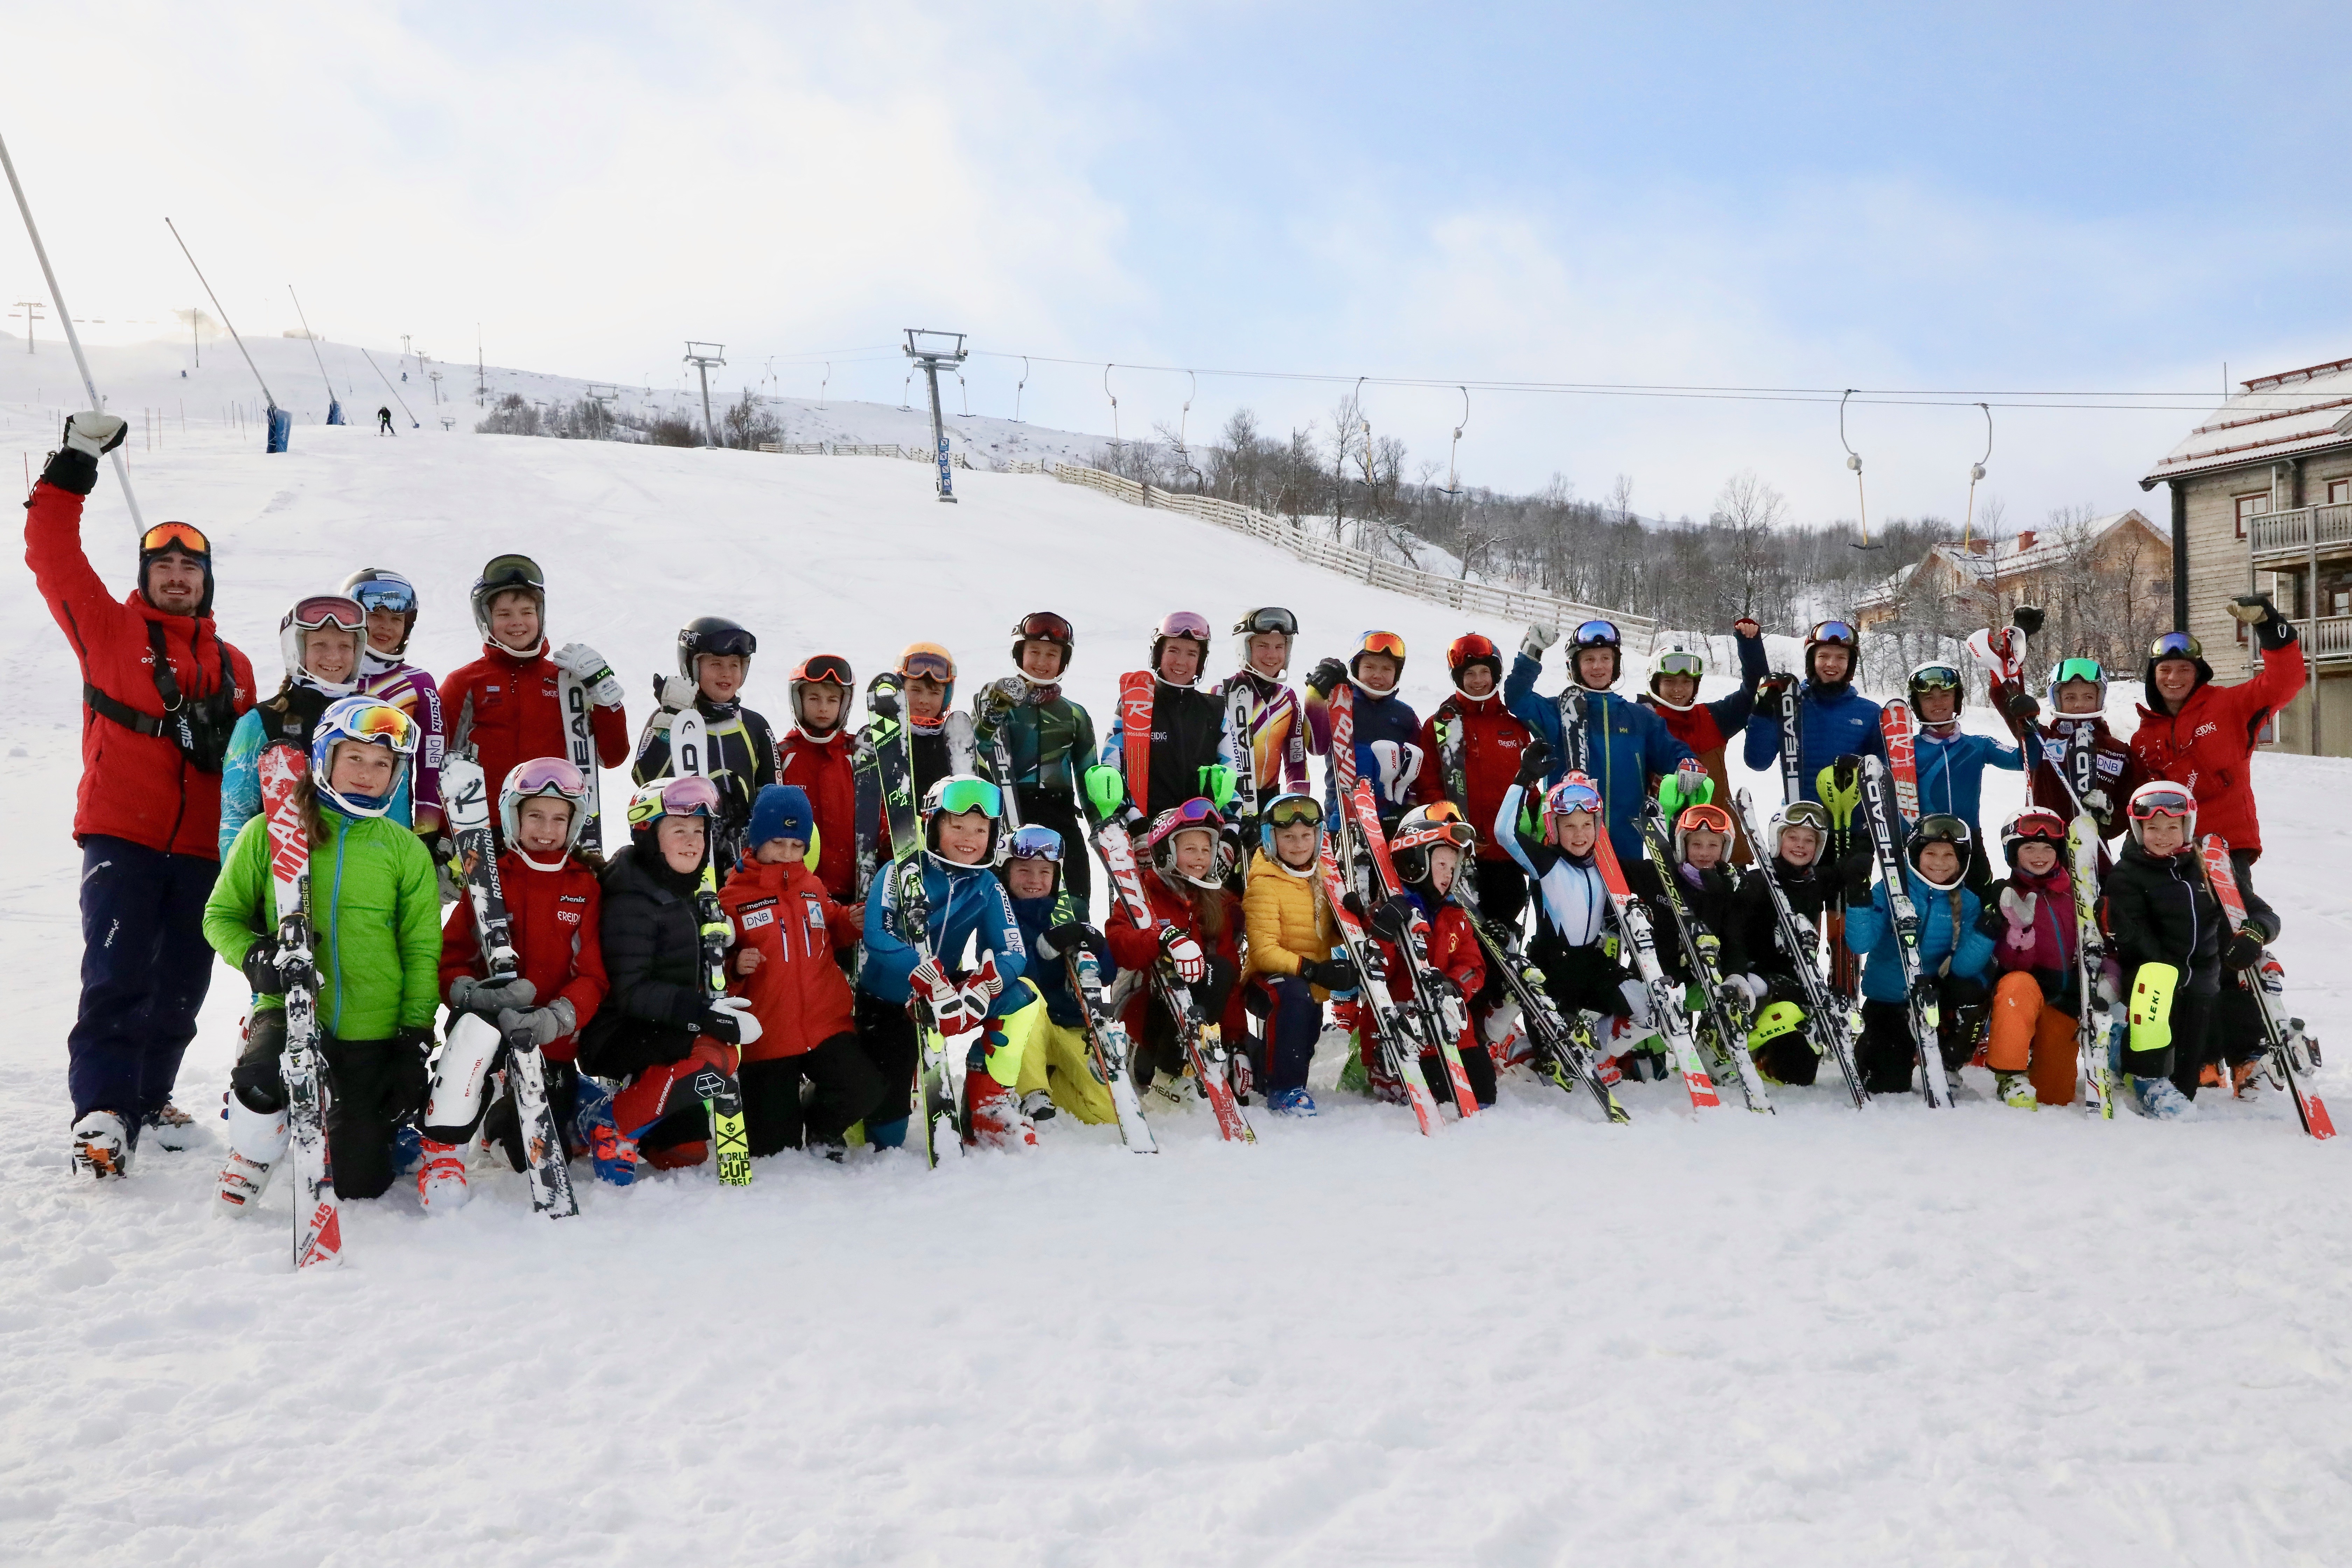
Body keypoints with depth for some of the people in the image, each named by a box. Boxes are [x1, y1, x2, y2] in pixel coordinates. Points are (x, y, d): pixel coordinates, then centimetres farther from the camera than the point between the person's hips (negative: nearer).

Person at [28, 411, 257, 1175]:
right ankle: (101, 1111, -11)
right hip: (120, 833, -4)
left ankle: (149, 1096, 24)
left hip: (202, 845, 4)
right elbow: (53, 559, -2)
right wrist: (71, 471, -4)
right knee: (117, 976, -13)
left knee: (182, 985, 9)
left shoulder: (232, 666, 16)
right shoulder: (109, 629, 6)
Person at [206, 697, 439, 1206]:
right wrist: (255, 957, -15)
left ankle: (357, 1124, 42)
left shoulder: (405, 850, 1)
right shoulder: (270, 833, -2)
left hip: (373, 1031, 1)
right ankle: (249, 1161, 0)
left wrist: (415, 1045, -3)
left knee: (359, 1185, 5)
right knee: (261, 1082, -36)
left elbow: (422, 952, 3)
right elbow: (221, 915, 7)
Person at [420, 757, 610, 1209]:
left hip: (553, 1047, 2)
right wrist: (473, 993, -26)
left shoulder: (587, 887, 4)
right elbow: (450, 959, -2)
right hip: (490, 1032, -2)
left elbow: (593, 975, -3)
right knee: (477, 1024, -38)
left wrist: (555, 1020, -23)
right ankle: (442, 1150, -22)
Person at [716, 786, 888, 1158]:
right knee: (774, 1150, -1)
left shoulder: (814, 888, 13)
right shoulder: (732, 896, -4)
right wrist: (734, 966, -22)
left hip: (828, 1026, 4)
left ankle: (822, 1130, 17)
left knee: (867, 1091, -16)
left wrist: (850, 923, 7)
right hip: (765, 1039, -3)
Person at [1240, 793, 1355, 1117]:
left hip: (1314, 986, 8)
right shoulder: (1264, 883, -15)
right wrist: (1313, 970, -32)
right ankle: (1283, 1089, -25)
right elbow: (1263, 951, -21)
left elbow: (1332, 933, 16)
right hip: (1268, 980, -8)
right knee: (1294, 995, -36)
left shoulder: (1322, 877, 7)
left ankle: (1263, 1072, 46)